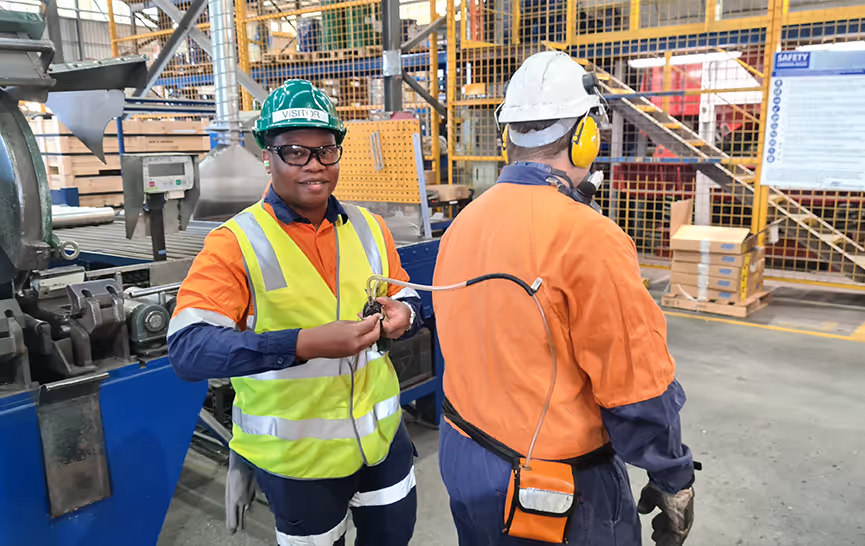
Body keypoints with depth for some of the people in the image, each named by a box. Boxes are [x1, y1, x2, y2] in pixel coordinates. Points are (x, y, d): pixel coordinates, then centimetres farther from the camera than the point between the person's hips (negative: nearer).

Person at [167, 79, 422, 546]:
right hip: (296, 453, -4)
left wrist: (403, 313, -12)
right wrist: (304, 343, -37)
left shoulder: (368, 228, 1)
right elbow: (188, 349, -25)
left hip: (380, 432, 5)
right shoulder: (235, 244, -15)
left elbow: (405, 296, 13)